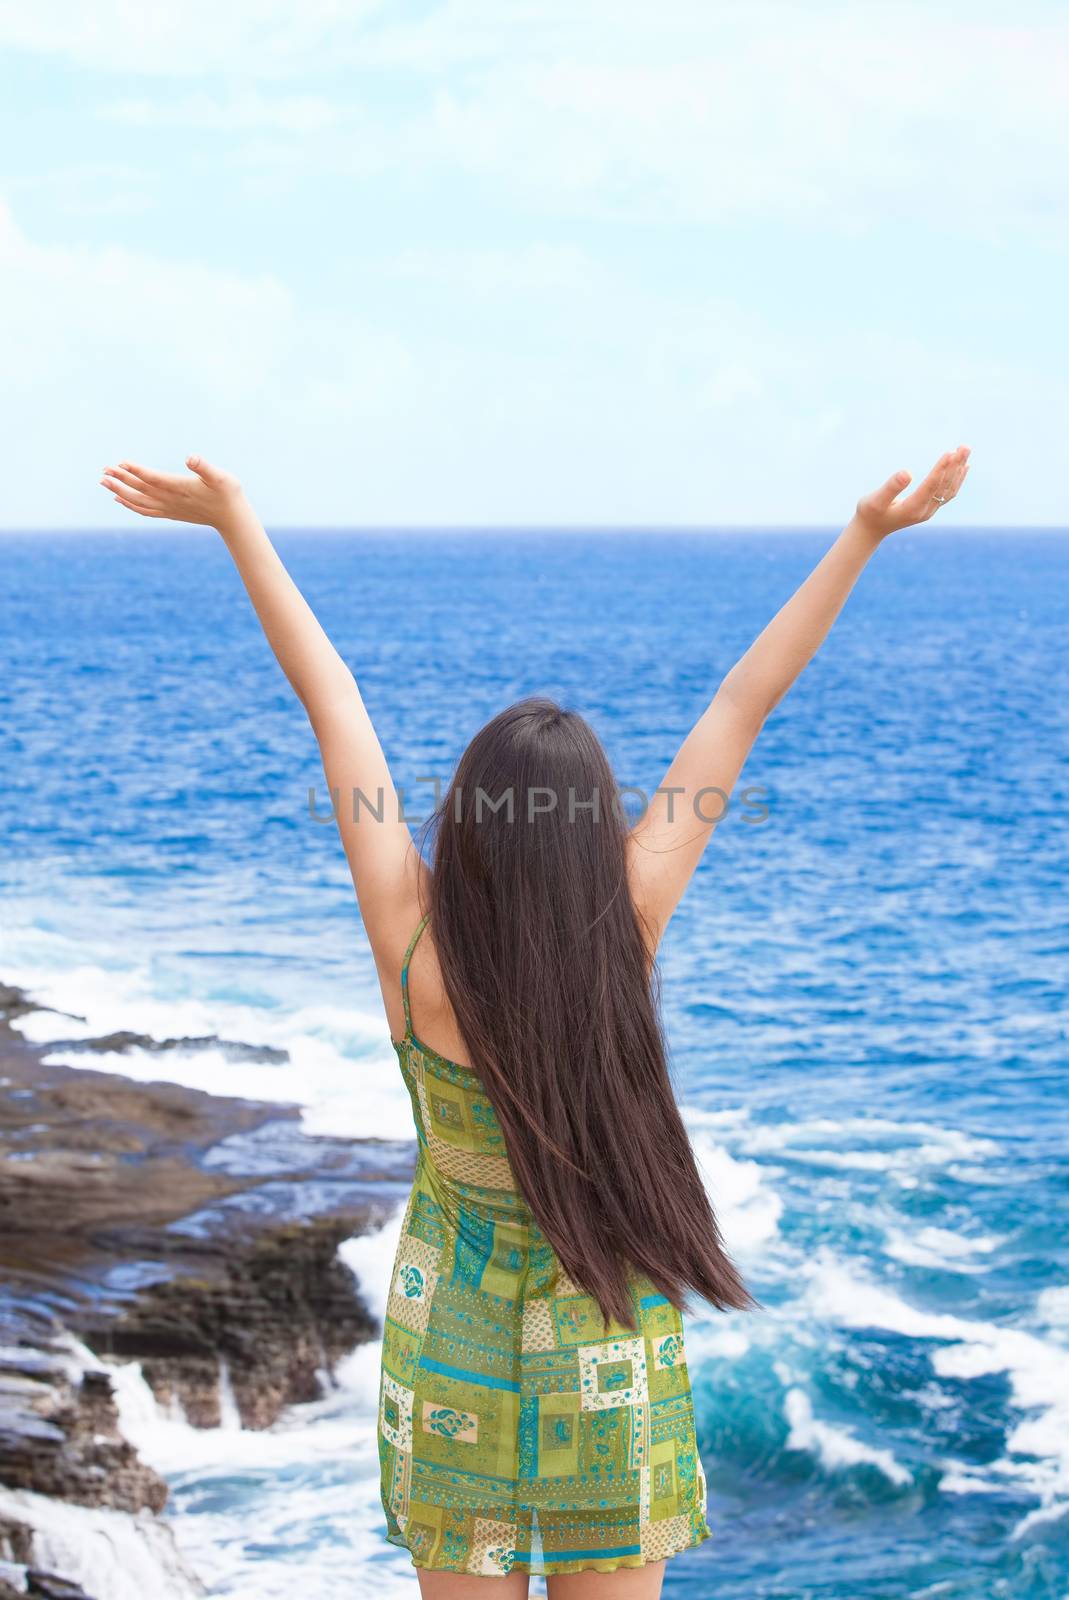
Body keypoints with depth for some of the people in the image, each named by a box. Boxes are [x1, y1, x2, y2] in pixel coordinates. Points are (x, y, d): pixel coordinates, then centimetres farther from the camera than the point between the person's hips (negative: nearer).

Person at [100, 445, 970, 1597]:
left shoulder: (415, 950, -21)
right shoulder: (623, 936, -21)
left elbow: (331, 701, -15)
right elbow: (742, 706, -18)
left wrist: (236, 519, -8)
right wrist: (864, 532, -13)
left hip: (453, 1341, 1)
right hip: (608, 1355, 0)